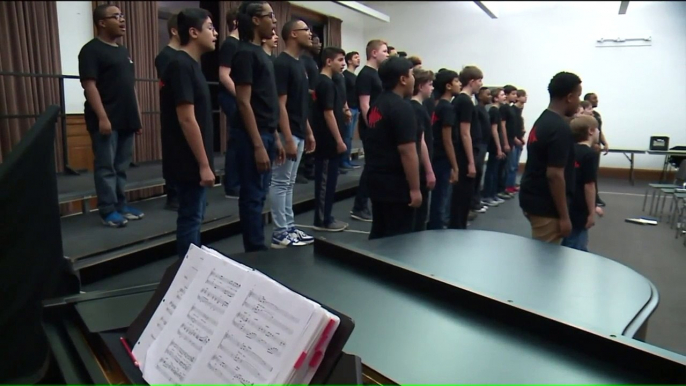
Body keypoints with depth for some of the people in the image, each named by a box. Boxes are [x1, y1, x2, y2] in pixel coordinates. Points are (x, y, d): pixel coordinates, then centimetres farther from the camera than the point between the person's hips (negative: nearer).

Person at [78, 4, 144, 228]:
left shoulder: (123, 52, 19)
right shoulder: (91, 50, -5)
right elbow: (89, 85, -13)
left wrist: (138, 116, 17)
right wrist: (102, 117, -21)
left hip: (126, 120, 8)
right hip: (106, 120, -7)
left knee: (121, 166, 12)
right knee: (106, 166, -3)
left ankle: (120, 205, 21)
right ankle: (108, 211, 3)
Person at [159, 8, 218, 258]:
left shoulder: (191, 65, 13)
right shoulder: (181, 66, -15)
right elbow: (186, 119, -21)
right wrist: (204, 164, -19)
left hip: (193, 161, 10)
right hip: (190, 161, -10)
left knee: (194, 216, 17)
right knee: (191, 218, 0)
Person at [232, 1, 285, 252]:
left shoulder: (262, 54, 17)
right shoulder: (245, 53, -10)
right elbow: (244, 103, -16)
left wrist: (274, 138, 17)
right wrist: (258, 145, -20)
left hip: (266, 134, 9)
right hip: (253, 137, -9)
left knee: (259, 196, 13)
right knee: (252, 197, -1)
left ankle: (257, 250, 24)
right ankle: (255, 252, 8)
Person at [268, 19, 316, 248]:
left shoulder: (299, 64, 15)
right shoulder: (282, 64, -13)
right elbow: (280, 104, -18)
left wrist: (308, 133, 18)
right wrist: (288, 139, -21)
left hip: (299, 134, 10)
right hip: (288, 135, -10)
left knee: (289, 183, 13)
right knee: (280, 183, -2)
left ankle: (289, 228, 22)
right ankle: (280, 234, 6)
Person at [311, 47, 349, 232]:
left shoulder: (324, 82, 16)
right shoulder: (327, 83, -14)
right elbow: (328, 113, -20)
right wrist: (339, 140, -18)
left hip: (327, 140, 10)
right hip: (328, 141, -10)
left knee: (328, 180, 13)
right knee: (326, 180, -3)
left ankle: (325, 217, 20)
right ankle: (322, 221, 5)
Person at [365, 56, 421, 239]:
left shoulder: (377, 104, 12)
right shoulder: (401, 107, -17)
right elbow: (407, 152, -22)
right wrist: (415, 189, -17)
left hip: (377, 180, 9)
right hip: (396, 185, -9)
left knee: (379, 233, 16)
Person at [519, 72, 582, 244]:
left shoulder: (543, 120, 10)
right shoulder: (560, 128, -20)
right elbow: (554, 175, -23)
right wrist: (564, 216, -19)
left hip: (533, 198, 9)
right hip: (545, 205, -9)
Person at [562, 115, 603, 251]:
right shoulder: (590, 154, -14)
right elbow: (589, 185, -18)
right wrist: (592, 212, -11)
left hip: (567, 207, 8)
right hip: (578, 210, -8)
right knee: (575, 249, 0)